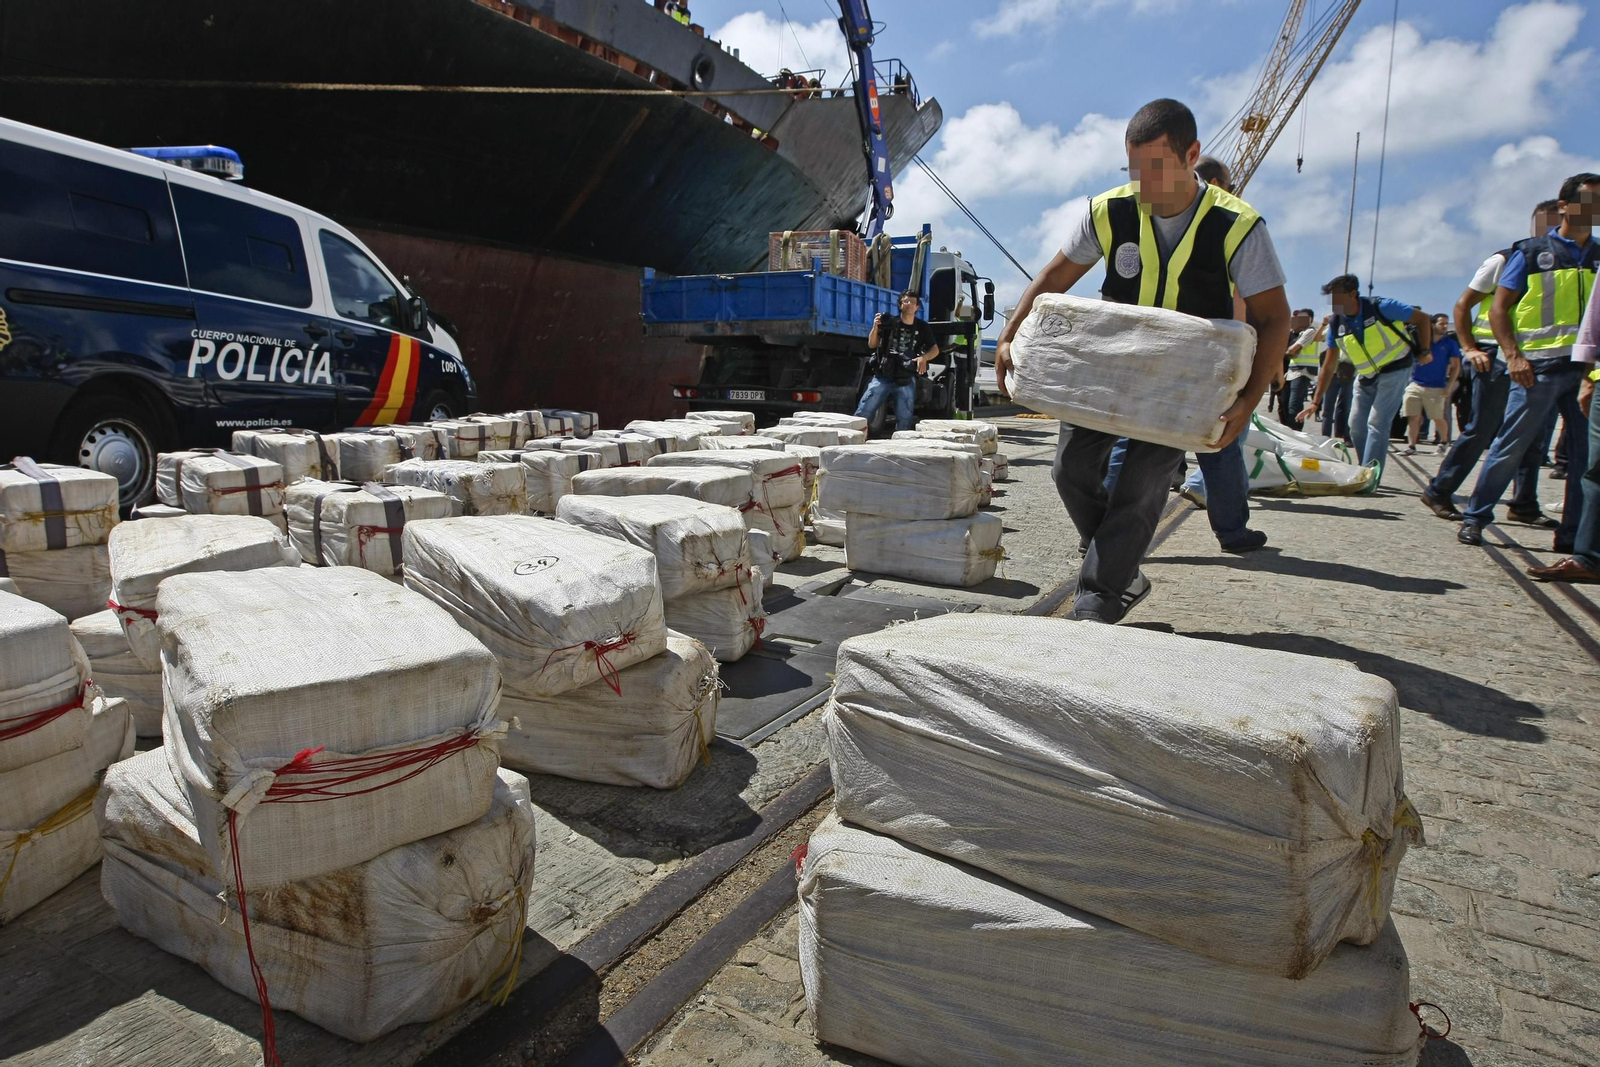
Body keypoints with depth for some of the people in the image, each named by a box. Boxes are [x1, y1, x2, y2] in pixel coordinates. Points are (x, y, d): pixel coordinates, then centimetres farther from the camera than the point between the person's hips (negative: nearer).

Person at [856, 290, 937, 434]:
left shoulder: (923, 328, 8)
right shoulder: (890, 323, 3)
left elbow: (935, 350, 13)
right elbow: (872, 344, 3)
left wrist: (923, 358, -8)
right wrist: (875, 328, -15)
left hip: (906, 381, 2)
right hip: (882, 377, -1)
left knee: (904, 419, 3)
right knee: (863, 413, -9)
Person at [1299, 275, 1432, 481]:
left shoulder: (1380, 307, -20)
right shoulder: (1336, 325, -6)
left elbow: (1422, 319, -9)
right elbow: (1329, 366, -1)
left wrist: (1424, 352, -10)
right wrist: (1315, 401, -4)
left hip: (1394, 371, -6)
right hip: (1366, 377, 6)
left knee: (1377, 424, -14)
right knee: (1356, 425, 3)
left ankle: (1369, 478, -12)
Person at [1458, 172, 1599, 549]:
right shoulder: (1531, 252, 5)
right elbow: (1498, 309, 1)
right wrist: (1513, 355, -11)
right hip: (1539, 367, -4)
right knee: (1510, 447, -4)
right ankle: (1474, 518, 8)